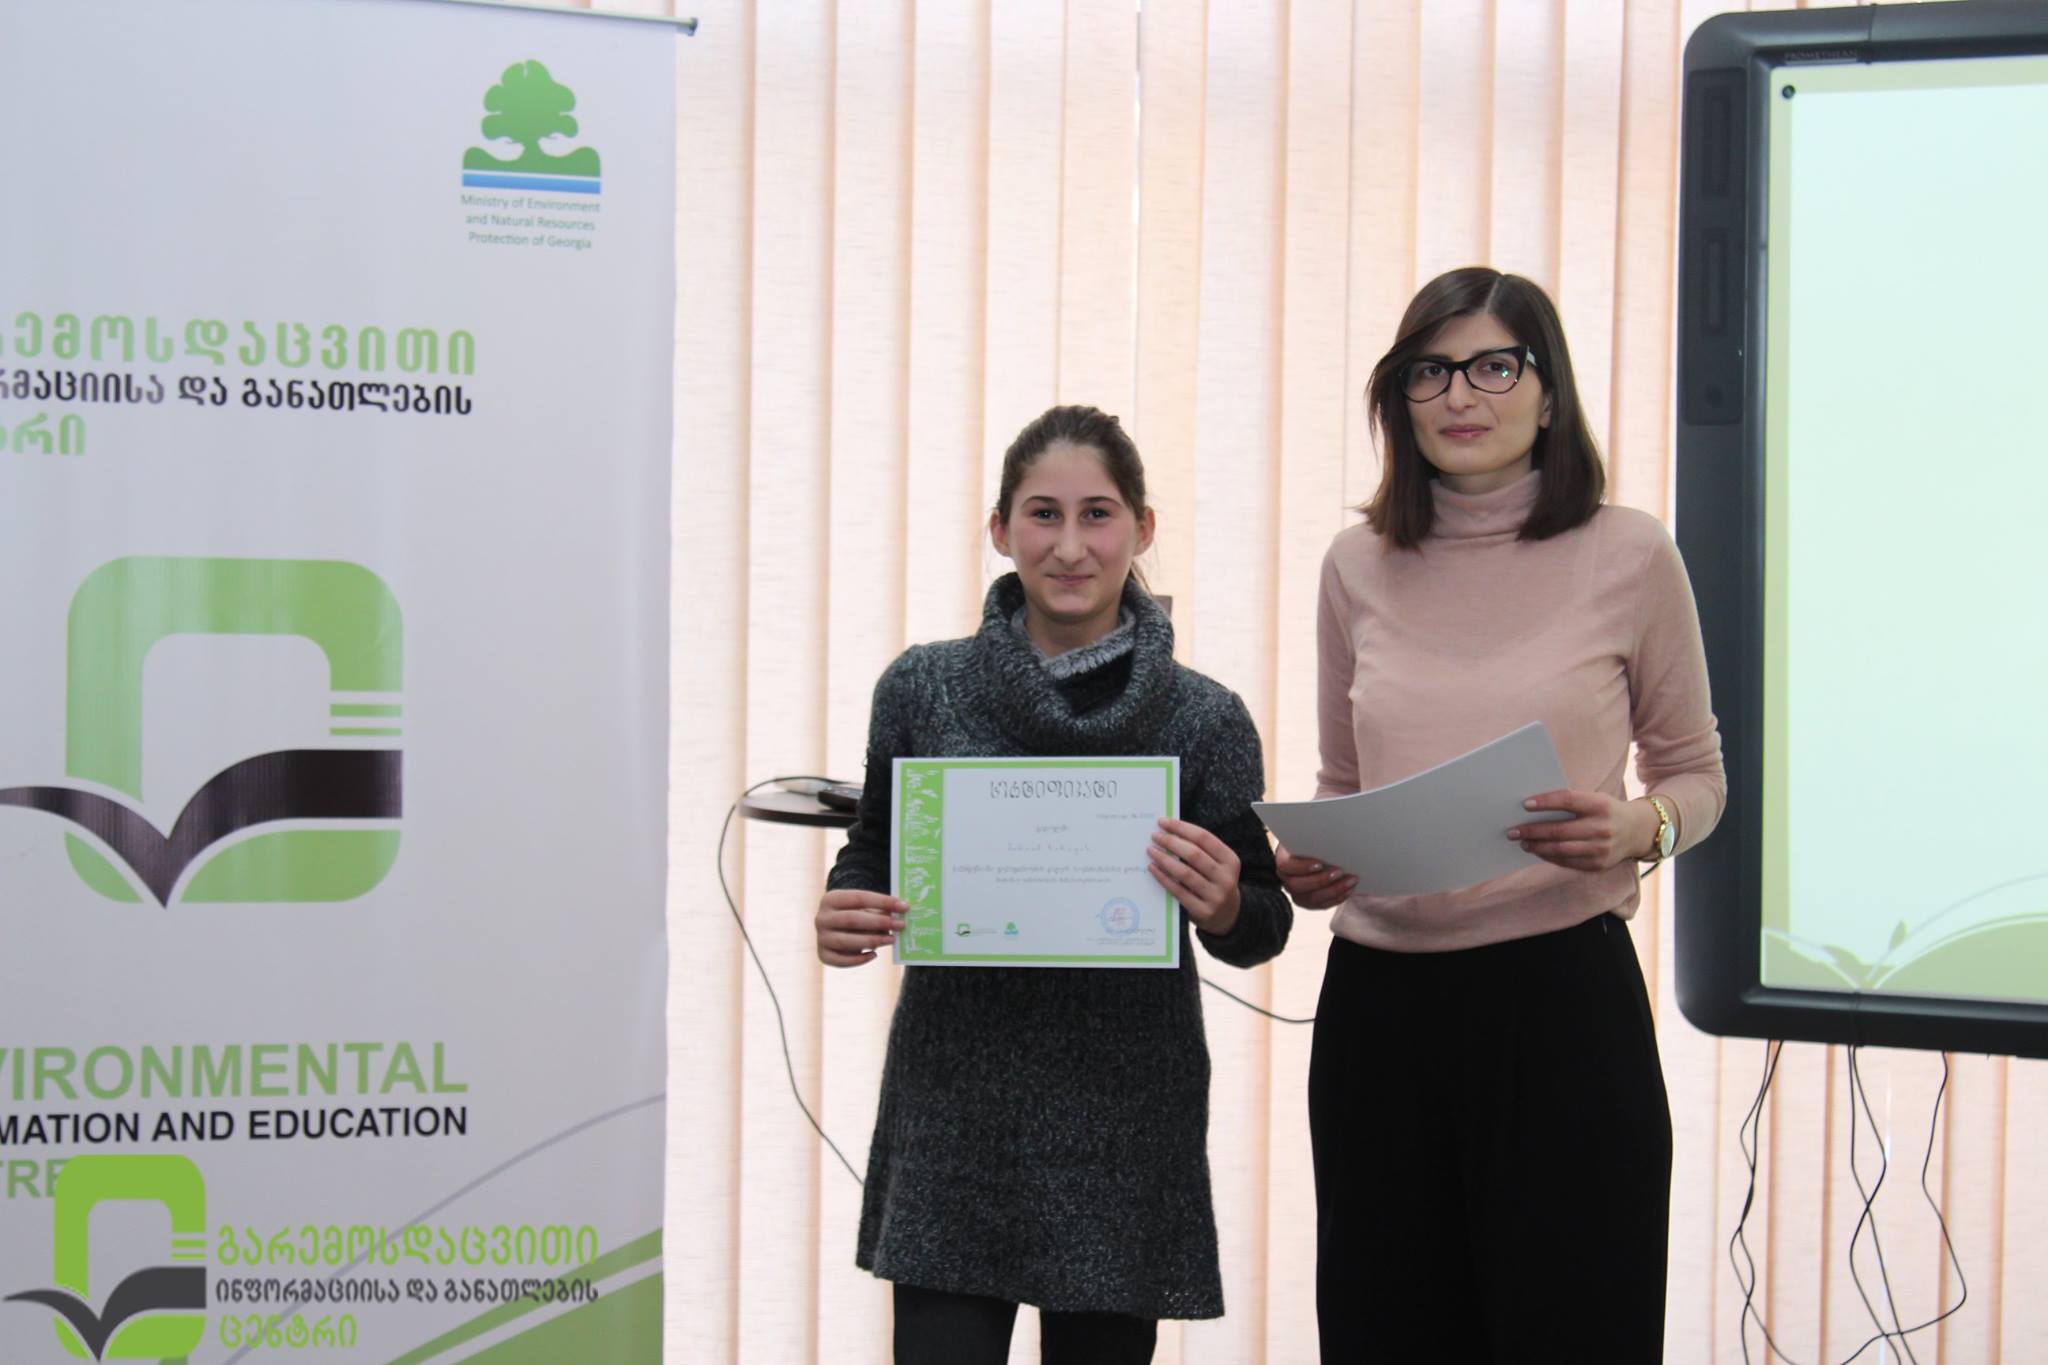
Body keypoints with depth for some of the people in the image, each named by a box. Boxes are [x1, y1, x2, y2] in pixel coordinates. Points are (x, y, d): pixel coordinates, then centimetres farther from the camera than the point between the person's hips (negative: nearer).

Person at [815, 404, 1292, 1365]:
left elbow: (1261, 930, 6)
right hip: (952, 1113, 0)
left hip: (1124, 1130, 0)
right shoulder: (922, 688, 1)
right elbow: (873, 859, 13)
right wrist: (842, 920, -9)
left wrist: (1225, 907, -16)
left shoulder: (1204, 719, -1)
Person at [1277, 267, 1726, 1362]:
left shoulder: (1628, 556, -1)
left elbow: (1696, 773, 8)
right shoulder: (1359, 566, 8)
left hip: (1561, 994, -3)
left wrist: (1638, 828, -14)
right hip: (1379, 997, 3)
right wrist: (1305, 868, -2)